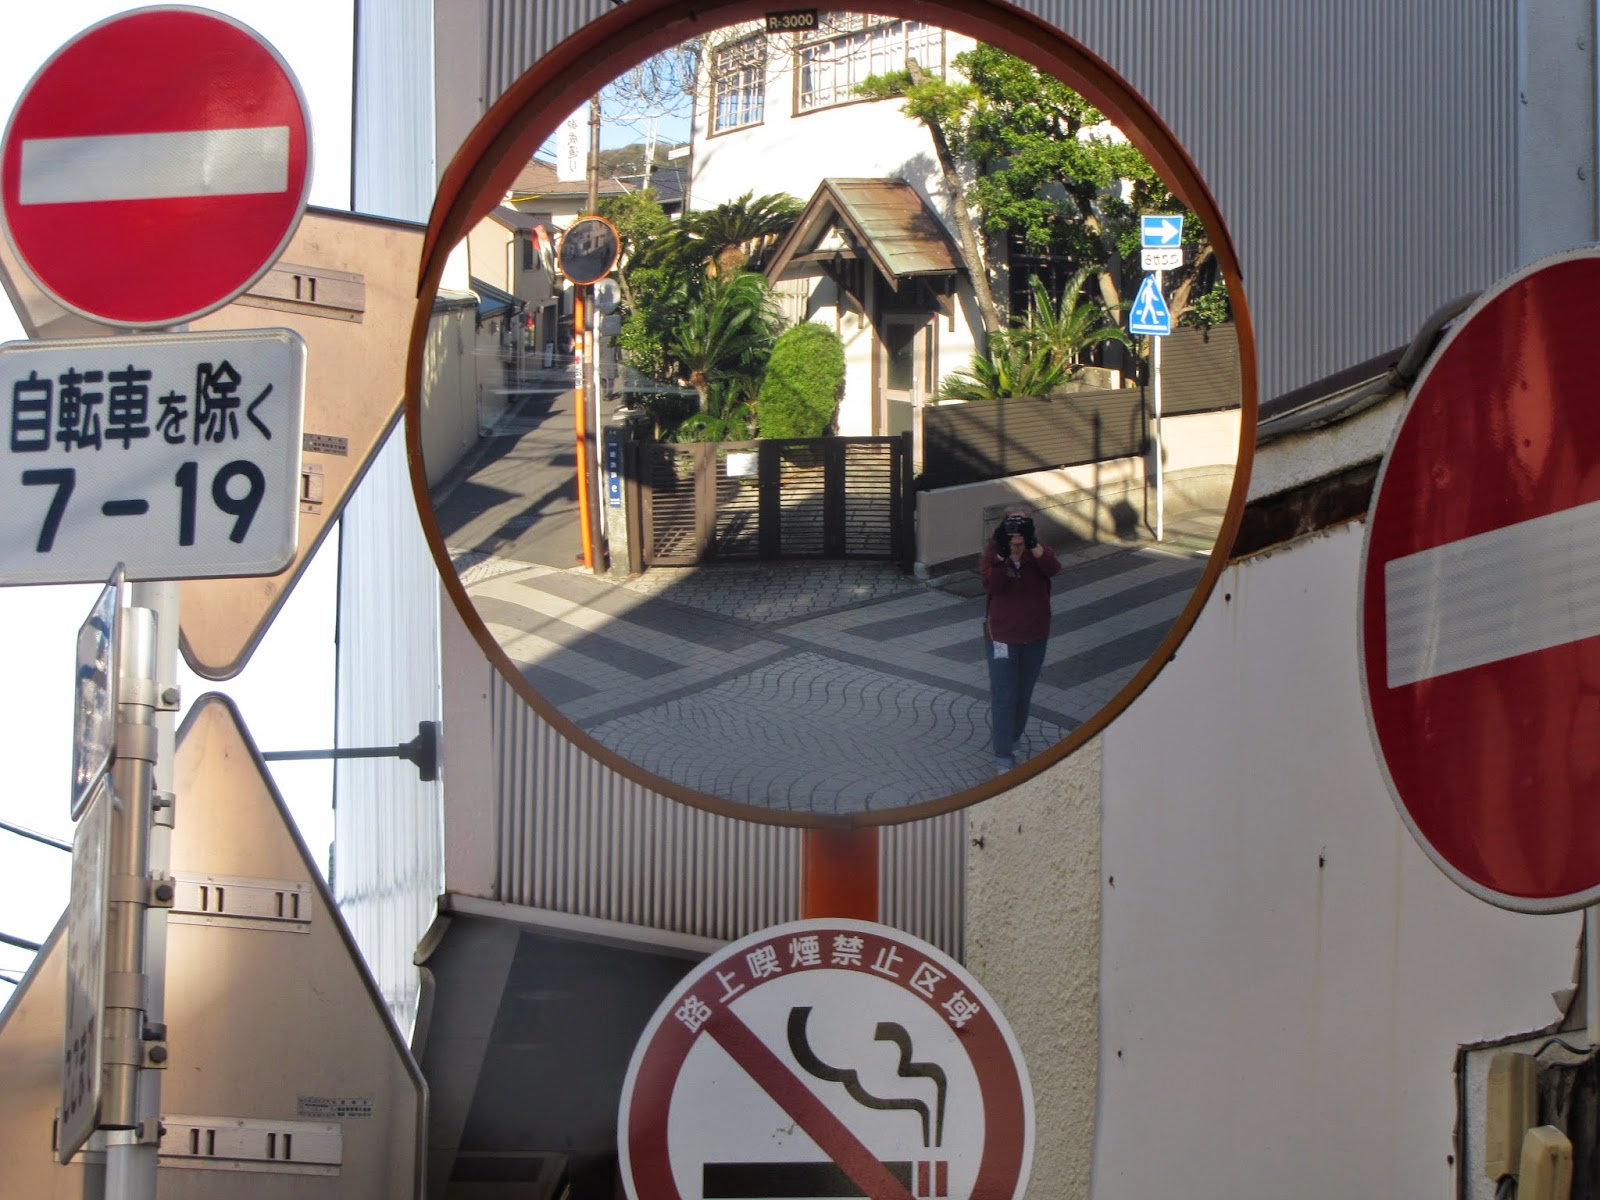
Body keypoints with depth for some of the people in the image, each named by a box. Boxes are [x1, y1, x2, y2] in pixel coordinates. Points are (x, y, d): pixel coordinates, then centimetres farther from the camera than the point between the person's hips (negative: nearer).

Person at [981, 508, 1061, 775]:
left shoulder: (1039, 553, -4)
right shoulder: (993, 553, -8)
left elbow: (1053, 568, -27)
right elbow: (990, 586, -24)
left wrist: (1033, 547, -39)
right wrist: (1002, 556, -35)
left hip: (1034, 636, 3)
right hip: (1002, 636, -3)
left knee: (1023, 694, 17)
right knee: (1004, 697, -7)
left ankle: (1010, 740, 37)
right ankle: (1003, 758, -7)